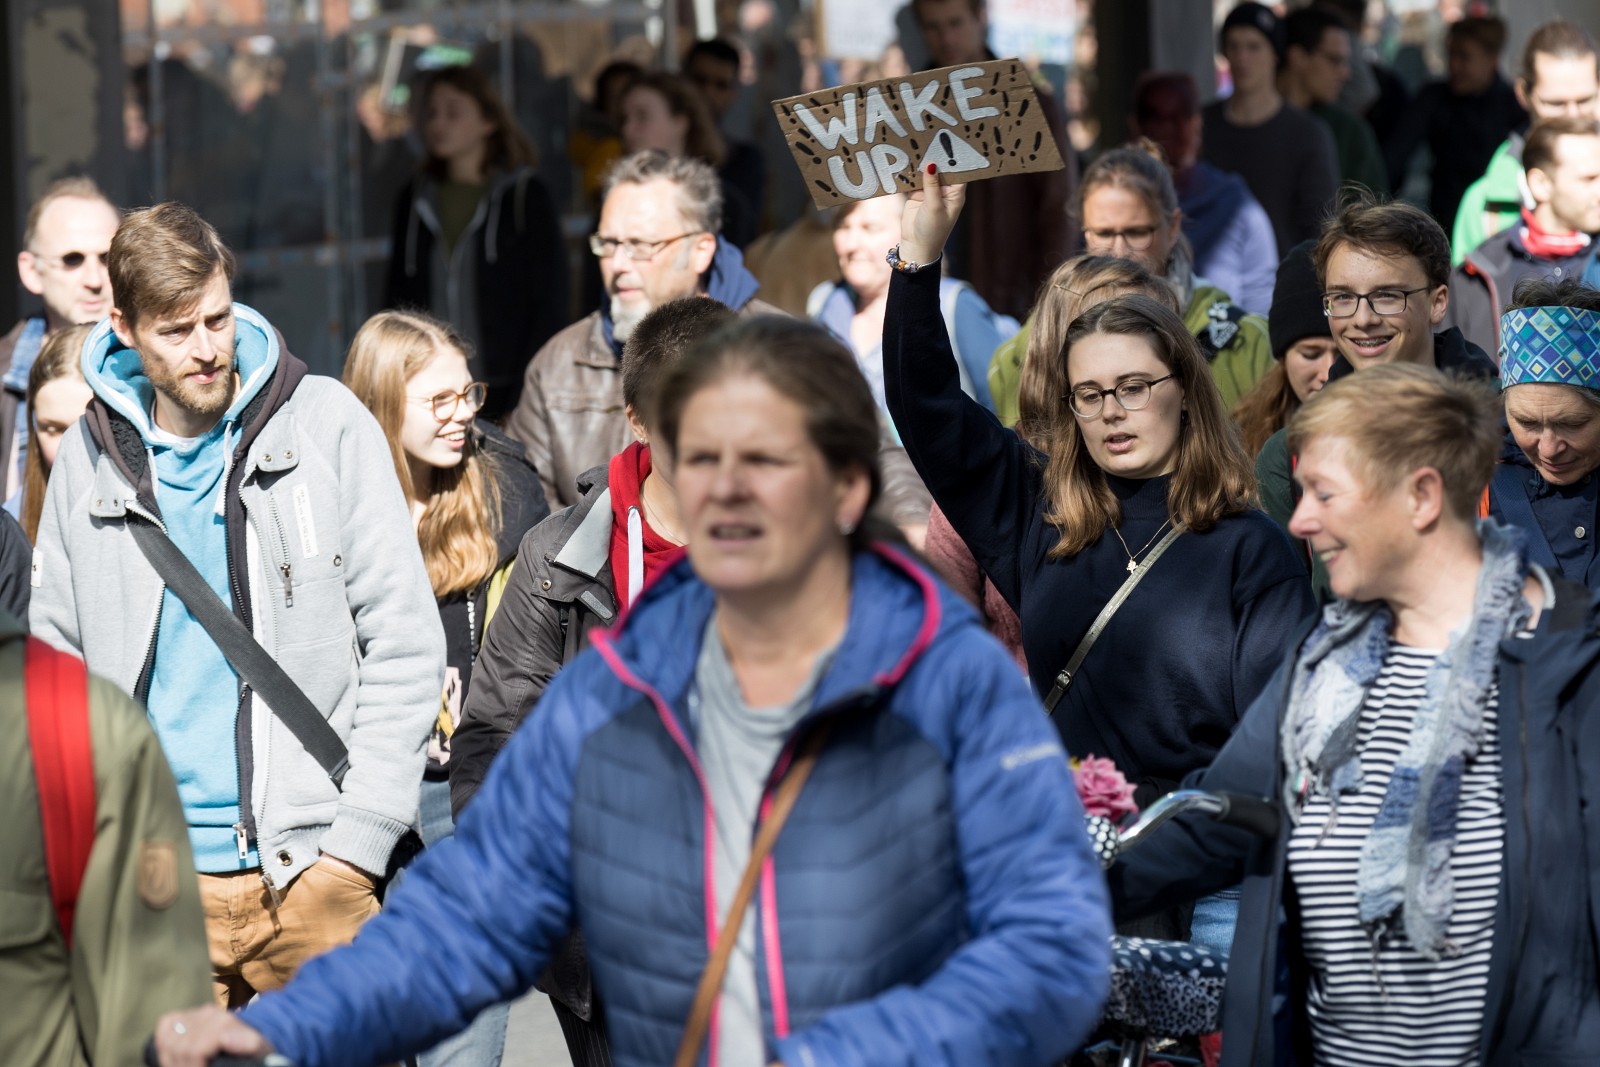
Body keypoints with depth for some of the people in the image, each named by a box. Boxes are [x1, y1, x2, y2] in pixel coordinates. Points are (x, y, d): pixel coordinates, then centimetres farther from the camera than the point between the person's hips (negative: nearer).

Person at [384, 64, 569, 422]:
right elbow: (397, 302, 16)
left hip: (504, 394, -3)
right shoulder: (415, 200, 14)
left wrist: (525, 401, -9)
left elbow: (549, 309, -2)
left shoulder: (526, 196, 1)